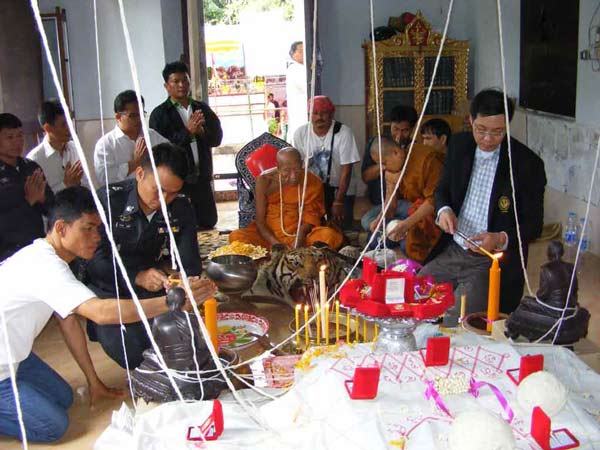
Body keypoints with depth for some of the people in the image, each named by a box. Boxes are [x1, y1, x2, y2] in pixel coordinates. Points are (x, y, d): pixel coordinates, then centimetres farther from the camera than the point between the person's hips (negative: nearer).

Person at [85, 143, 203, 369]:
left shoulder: (181, 209, -3)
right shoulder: (109, 200, -15)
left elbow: (190, 265, -7)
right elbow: (93, 260, -19)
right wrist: (137, 277, -35)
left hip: (155, 290, 4)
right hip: (110, 290, -3)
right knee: (131, 351, -28)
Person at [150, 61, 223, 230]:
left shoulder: (203, 109, 14)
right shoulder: (159, 114, 0)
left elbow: (217, 138, 8)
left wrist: (201, 131, -12)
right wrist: (188, 131, -17)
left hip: (202, 179, 4)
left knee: (209, 223, 8)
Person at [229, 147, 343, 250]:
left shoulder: (313, 183, -6)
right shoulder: (265, 180, -8)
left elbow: (310, 219, -2)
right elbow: (260, 220, -8)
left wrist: (301, 235, -25)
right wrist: (275, 244, -25)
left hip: (299, 236, 0)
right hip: (269, 235, 0)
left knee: (331, 236, -30)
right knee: (236, 236, -28)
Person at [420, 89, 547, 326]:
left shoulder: (527, 163, -11)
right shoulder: (459, 145, 4)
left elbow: (534, 224, -6)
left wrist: (501, 239, -25)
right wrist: (443, 210, -7)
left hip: (492, 262, -5)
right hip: (451, 253, 6)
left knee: (454, 324, -21)